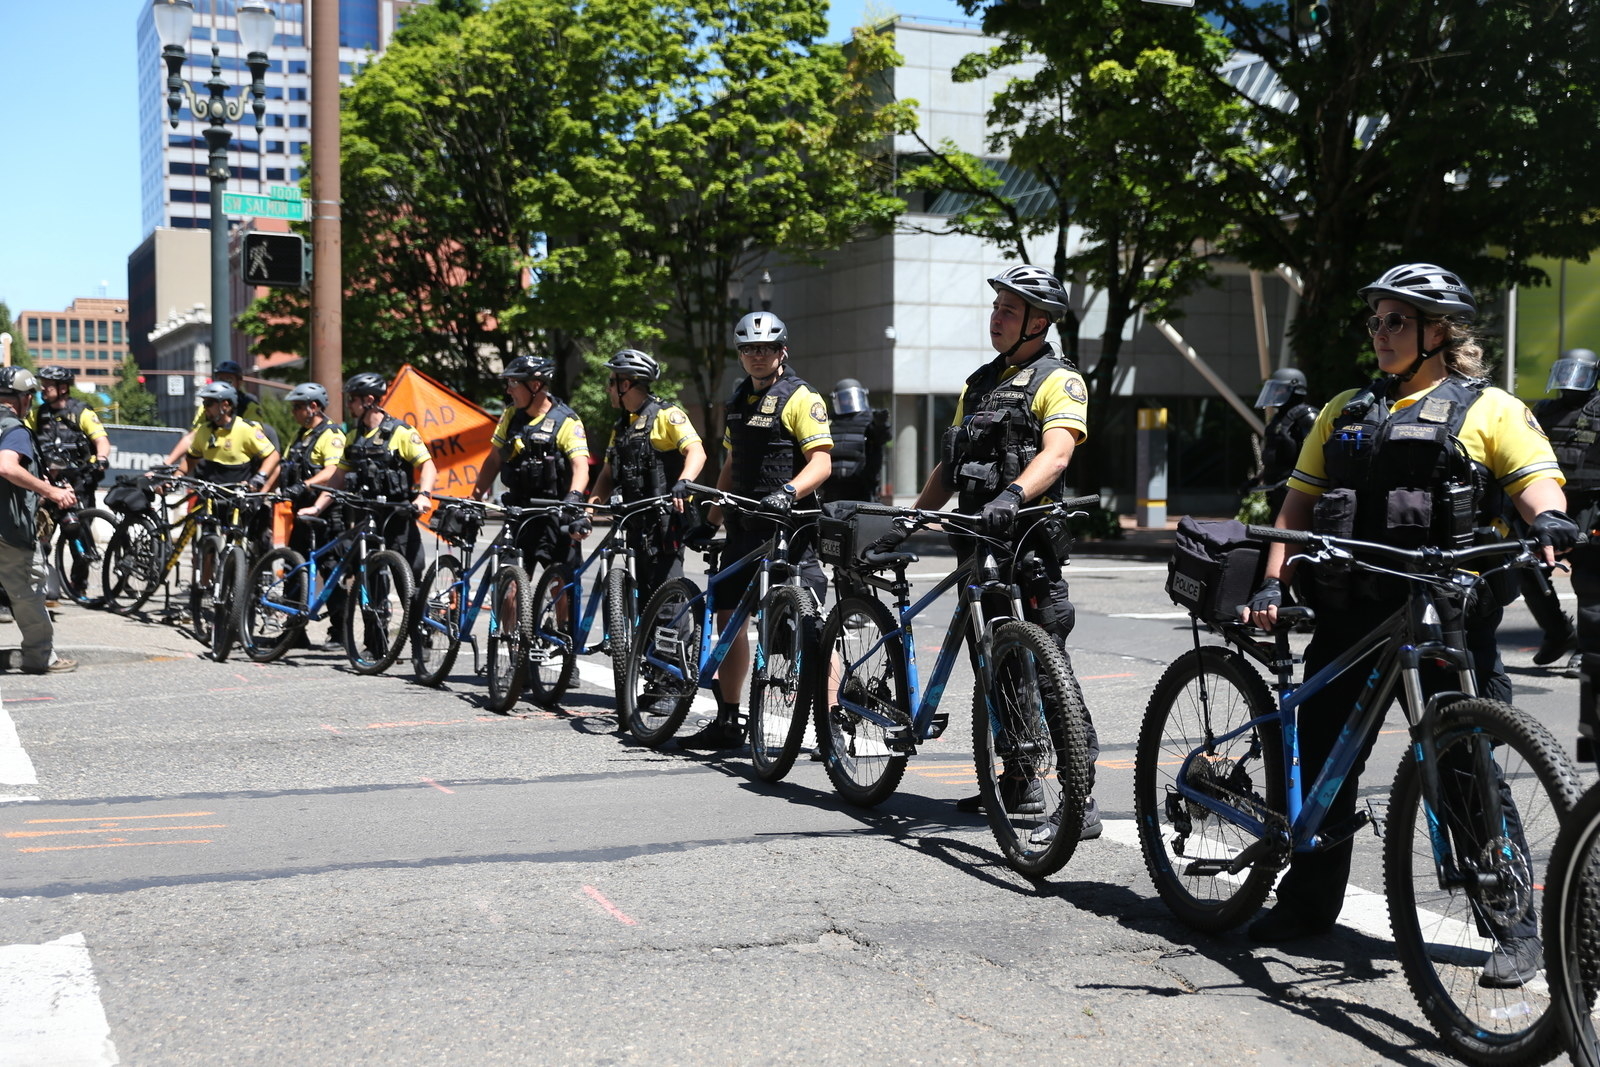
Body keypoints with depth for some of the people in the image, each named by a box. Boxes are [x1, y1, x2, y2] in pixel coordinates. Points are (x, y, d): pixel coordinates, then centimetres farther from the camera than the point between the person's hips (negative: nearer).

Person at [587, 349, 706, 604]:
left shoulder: (666, 415, -6)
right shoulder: (621, 426, 20)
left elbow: (696, 451, -19)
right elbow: (608, 474, 19)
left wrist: (683, 483, -38)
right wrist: (592, 504, 1)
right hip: (637, 521, 8)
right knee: (644, 590, 9)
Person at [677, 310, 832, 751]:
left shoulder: (801, 398, -7)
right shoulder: (738, 401, 17)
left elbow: (821, 462, -16)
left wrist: (789, 491, -32)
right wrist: (711, 514, 22)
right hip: (744, 528, 8)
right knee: (728, 617, 9)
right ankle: (727, 722, 19)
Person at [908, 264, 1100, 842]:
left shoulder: (1058, 381, -5)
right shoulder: (979, 383, 20)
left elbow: (1056, 453, -23)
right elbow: (948, 465, 24)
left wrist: (1010, 495, -40)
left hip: (1026, 538, -8)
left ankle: (1081, 801, -10)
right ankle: (1019, 782, 25)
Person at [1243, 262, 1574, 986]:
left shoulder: (1489, 409, 6)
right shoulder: (1345, 411, 19)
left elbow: (1537, 479, -6)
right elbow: (1299, 503, 17)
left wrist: (1548, 519, -29)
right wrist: (1273, 581, 5)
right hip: (1352, 610, 5)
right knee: (1321, 755, 9)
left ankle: (1515, 926, 3)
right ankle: (1309, 900, 24)